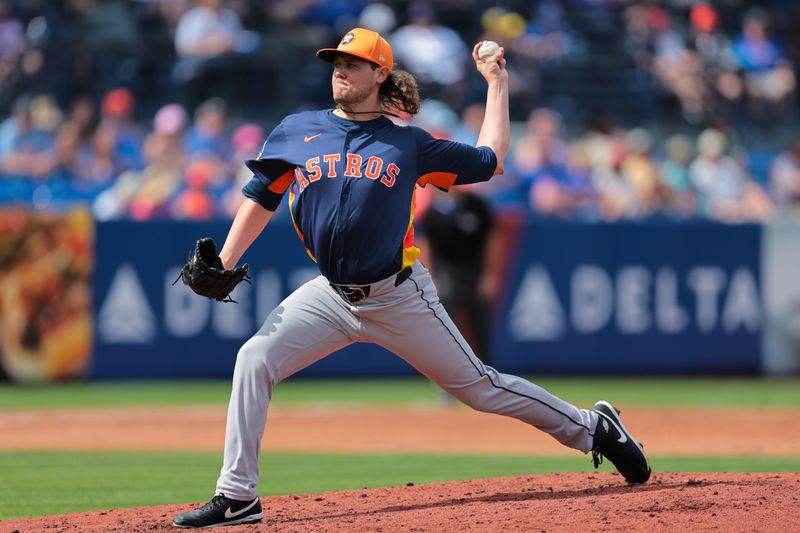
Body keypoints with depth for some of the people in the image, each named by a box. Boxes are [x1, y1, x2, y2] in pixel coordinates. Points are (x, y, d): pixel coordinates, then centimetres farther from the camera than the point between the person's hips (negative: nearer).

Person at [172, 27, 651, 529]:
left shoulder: (408, 144, -1)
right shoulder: (297, 132, 4)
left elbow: (490, 161, 7)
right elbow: (262, 202, 9)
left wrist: (497, 83, 7)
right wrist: (221, 267, -2)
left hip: (400, 297, -2)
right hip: (332, 296, 3)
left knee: (479, 386, 1)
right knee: (254, 361, -15)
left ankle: (592, 428, 19)